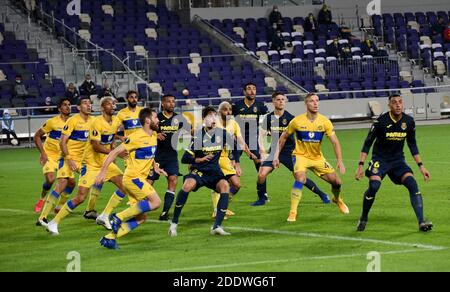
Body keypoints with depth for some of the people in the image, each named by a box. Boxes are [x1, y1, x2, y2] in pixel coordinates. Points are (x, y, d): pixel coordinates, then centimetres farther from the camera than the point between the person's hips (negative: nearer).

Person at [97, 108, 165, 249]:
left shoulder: (154, 135, 11)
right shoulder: (137, 137, -16)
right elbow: (115, 152, -14)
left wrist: (155, 166, 13)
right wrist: (103, 171, -18)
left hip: (139, 179, 9)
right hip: (133, 178, -9)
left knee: (141, 218, 6)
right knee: (155, 202, -19)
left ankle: (110, 238, 7)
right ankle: (119, 217, -14)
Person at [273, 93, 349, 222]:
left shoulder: (324, 122, -11)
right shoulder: (297, 121, -14)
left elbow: (335, 142, -11)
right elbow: (283, 137, 1)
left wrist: (340, 161, -22)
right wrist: (277, 155, -2)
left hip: (317, 157, 3)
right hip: (300, 155, -3)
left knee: (336, 182, 2)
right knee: (300, 179, -30)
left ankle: (337, 200, 38)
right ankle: (292, 213, -23)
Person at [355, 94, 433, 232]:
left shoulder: (409, 121, -4)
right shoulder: (381, 121, -16)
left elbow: (412, 145, 10)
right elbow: (368, 143, -9)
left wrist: (421, 166, 7)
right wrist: (361, 165, -16)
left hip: (398, 159, 3)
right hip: (380, 159, -3)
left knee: (412, 183, -19)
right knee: (374, 186, -26)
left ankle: (421, 222, -21)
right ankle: (363, 219, -1)